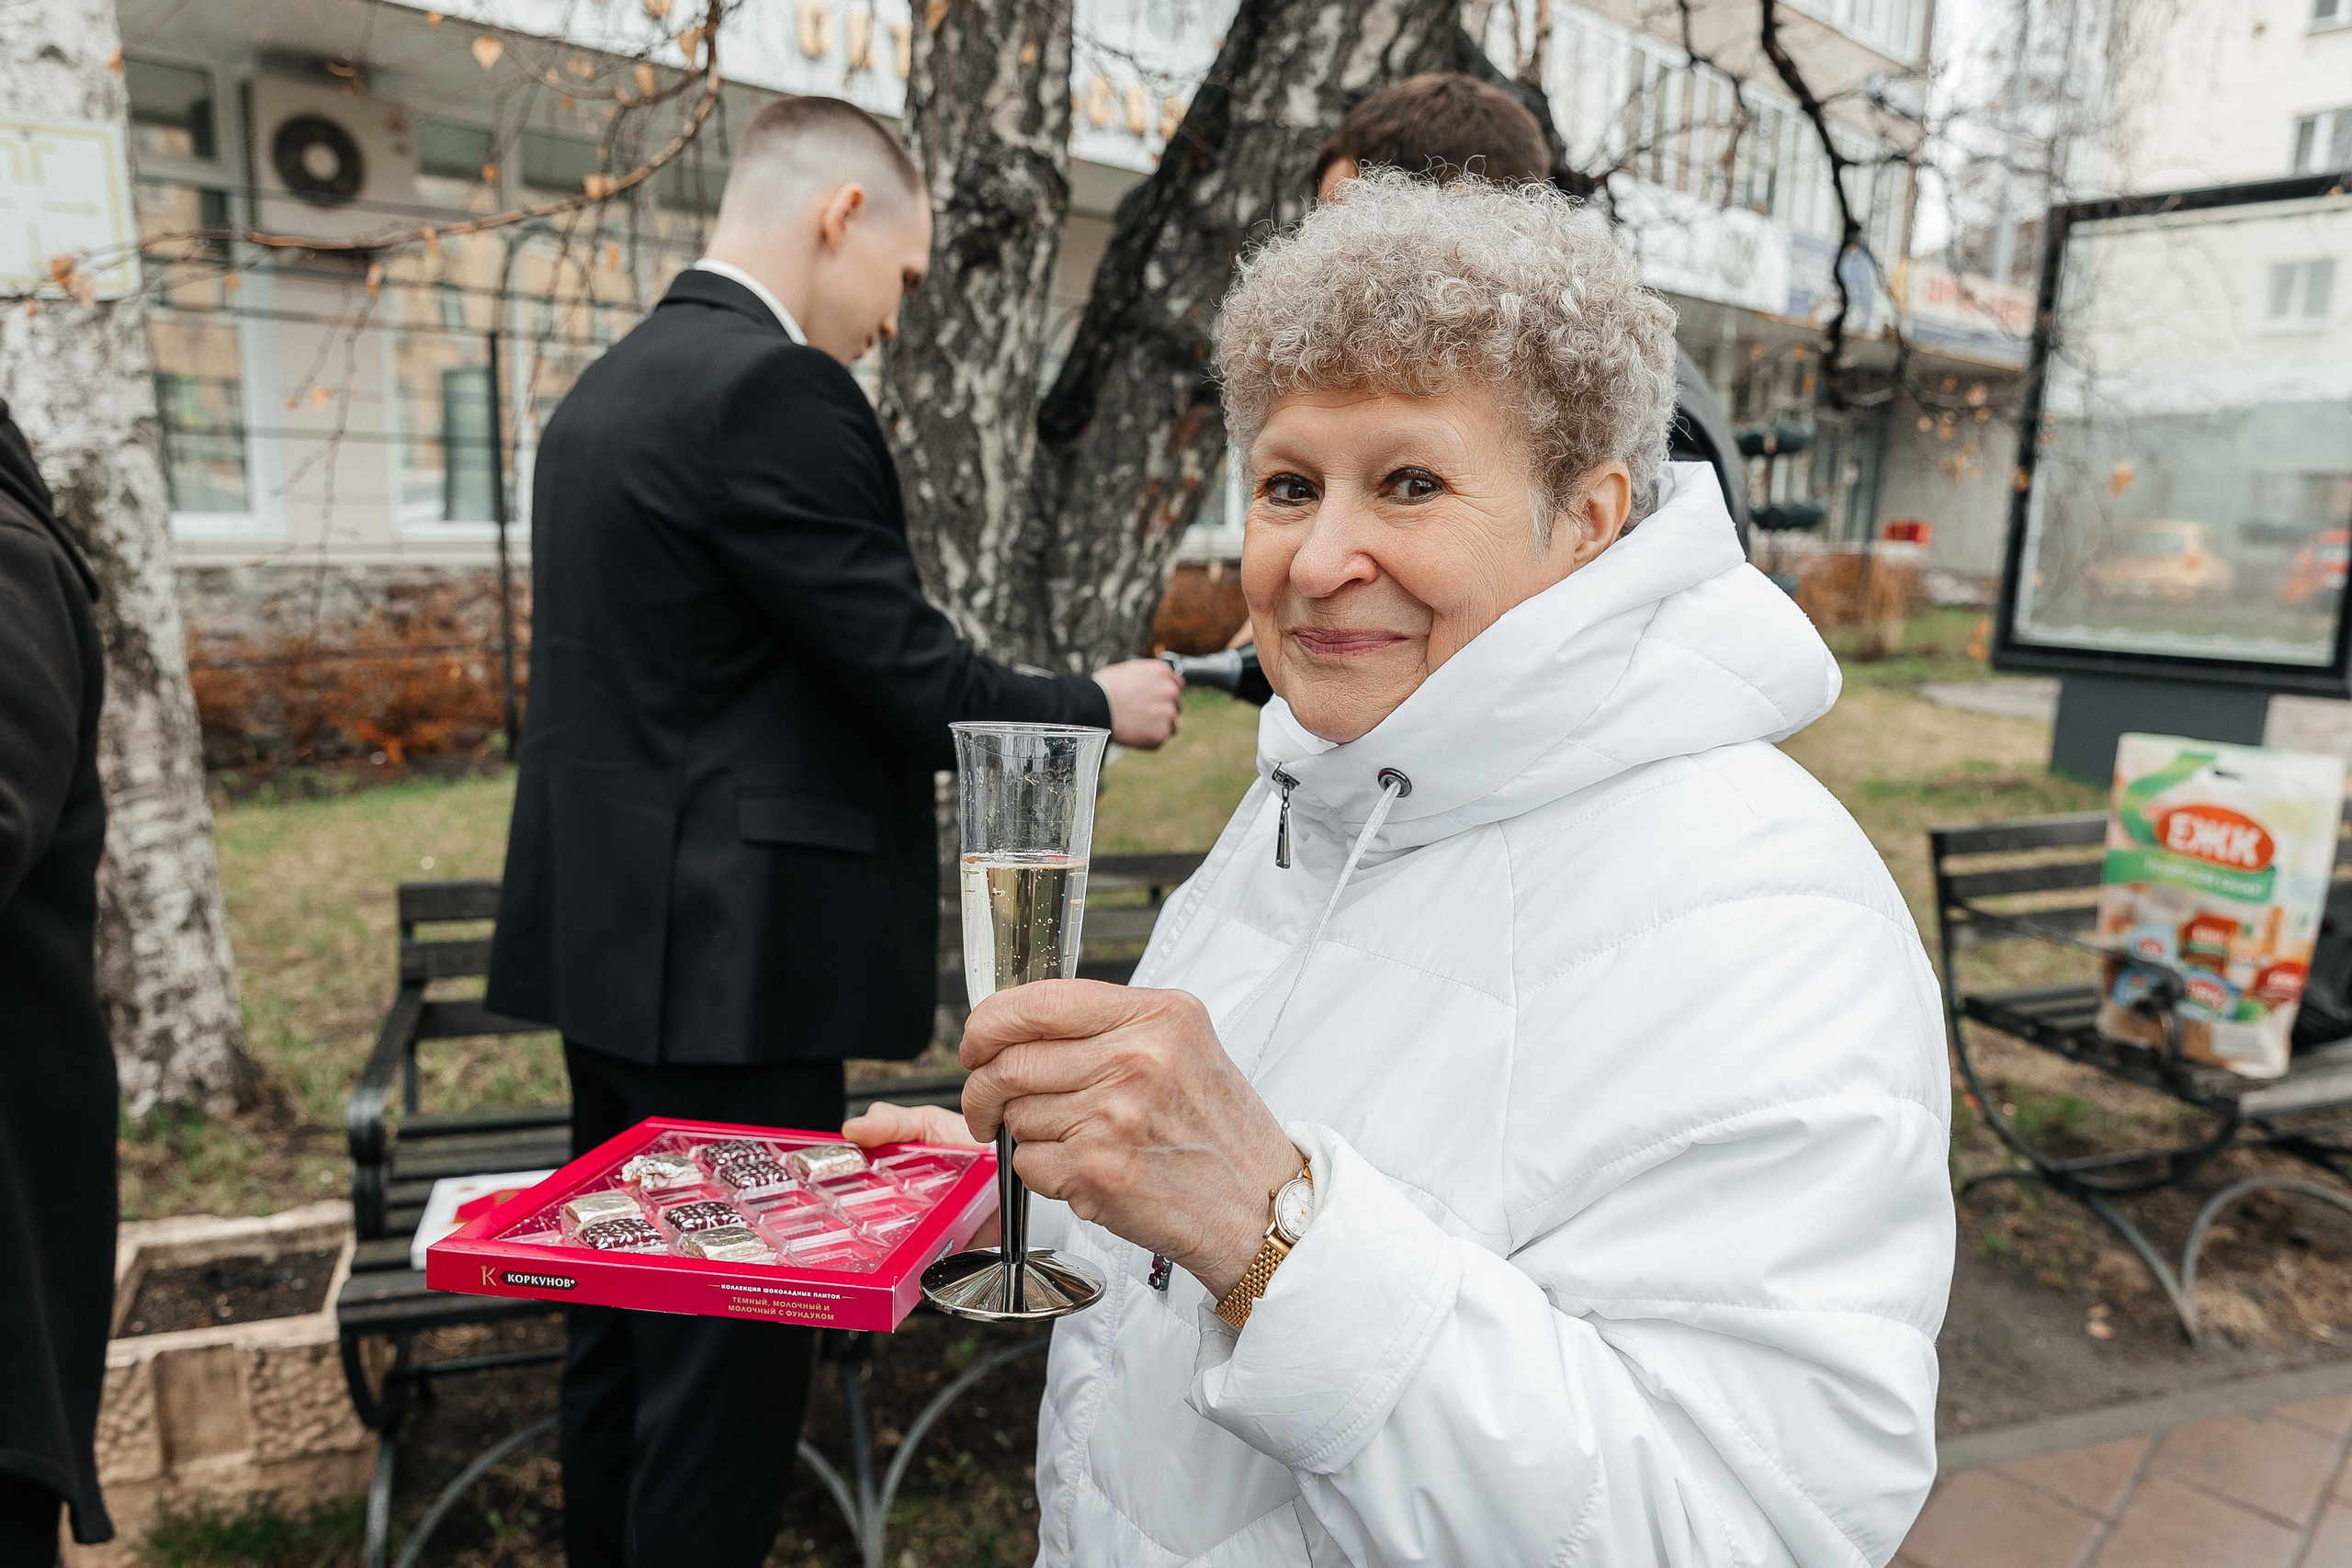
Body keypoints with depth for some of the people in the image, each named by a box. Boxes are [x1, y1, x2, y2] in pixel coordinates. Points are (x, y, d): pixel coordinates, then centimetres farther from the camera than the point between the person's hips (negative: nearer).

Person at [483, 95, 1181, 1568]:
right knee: (731, 1354, 4)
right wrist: (1101, 704, -2)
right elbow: (915, 681, -18)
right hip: (729, 963, -10)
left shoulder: (608, 389, 14)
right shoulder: (775, 389, -16)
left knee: (627, 1334, 21)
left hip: (615, 947, 10)